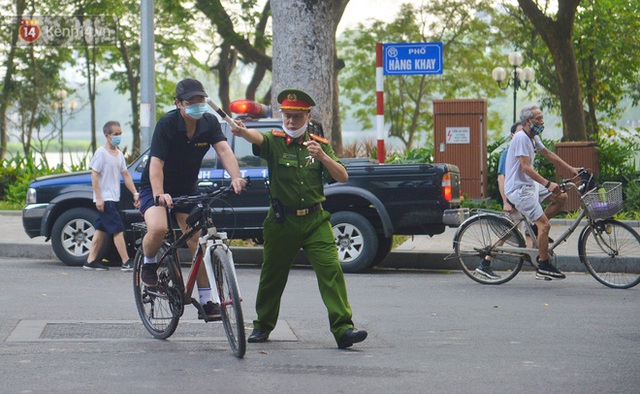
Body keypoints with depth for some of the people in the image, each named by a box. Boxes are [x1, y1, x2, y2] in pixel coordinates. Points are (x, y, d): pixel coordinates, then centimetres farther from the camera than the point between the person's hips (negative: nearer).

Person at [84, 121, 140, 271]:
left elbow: (126, 175, 16)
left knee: (101, 229, 10)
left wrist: (135, 194, 9)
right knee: (118, 229, -12)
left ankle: (91, 261, 14)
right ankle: (126, 262, -14)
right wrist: (98, 198, -18)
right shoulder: (101, 153, -10)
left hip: (113, 199, 8)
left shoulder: (119, 154, 13)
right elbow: (94, 175, -13)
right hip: (104, 199, -8)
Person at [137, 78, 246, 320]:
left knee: (199, 242, -5)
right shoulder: (167, 124, -21)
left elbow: (224, 150, -22)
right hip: (156, 188, -4)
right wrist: (159, 194, -45)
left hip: (188, 189, 4)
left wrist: (236, 177, -41)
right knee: (158, 228, -32)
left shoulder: (209, 123, -8)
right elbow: (156, 162, -29)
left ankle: (206, 302, 2)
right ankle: (149, 264, 1)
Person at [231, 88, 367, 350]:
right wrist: (242, 131, -50)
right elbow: (257, 138, -26)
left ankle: (343, 329, -14)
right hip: (281, 222, -1)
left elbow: (342, 177, -1)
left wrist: (322, 156, -19)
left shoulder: (320, 144, 6)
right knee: (272, 275, 11)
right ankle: (263, 326, 31)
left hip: (315, 220, 1)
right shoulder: (275, 142, -2)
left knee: (331, 270, -13)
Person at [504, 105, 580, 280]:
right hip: (519, 188, -10)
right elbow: (526, 167, -26)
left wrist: (571, 169, 19)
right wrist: (548, 184, -32)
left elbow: (548, 154, 23)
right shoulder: (521, 138, -19)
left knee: (562, 197, 3)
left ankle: (536, 228, 11)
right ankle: (543, 267, -5)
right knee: (545, 225, -13)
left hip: (530, 185, 10)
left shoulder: (533, 138, 11)